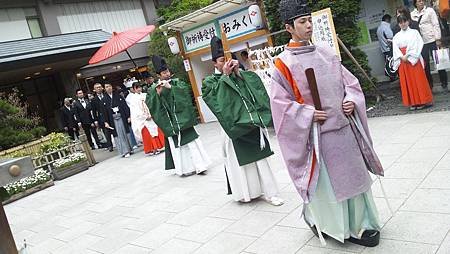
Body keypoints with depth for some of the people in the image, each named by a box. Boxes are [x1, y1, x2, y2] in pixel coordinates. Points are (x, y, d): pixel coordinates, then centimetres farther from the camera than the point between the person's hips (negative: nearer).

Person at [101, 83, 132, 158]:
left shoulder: (118, 95, 4)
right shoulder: (104, 99, 4)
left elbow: (125, 106, 1)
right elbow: (104, 112, 3)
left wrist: (128, 116, -6)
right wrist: (106, 122, -4)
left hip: (122, 117, 0)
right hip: (113, 119, 0)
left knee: (125, 133, 3)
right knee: (118, 135, -2)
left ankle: (128, 150, 13)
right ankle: (124, 151, 0)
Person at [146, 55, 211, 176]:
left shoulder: (176, 82, 6)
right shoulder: (153, 89, 2)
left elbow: (186, 89, -12)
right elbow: (149, 104, -8)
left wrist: (170, 87, -19)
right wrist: (157, 93, -20)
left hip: (183, 118, 1)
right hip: (170, 122, -1)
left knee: (191, 140, 1)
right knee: (175, 144, 3)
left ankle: (199, 165, 10)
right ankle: (185, 168, 15)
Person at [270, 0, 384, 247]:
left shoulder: (327, 52, 8)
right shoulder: (283, 63, -8)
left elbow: (349, 81, 15)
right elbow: (280, 102, -9)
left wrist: (351, 100, -4)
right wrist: (309, 114, -16)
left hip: (344, 127, 5)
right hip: (317, 133, -5)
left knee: (353, 176, 13)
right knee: (325, 181, 5)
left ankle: (359, 225, 30)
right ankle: (322, 222, 30)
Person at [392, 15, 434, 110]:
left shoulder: (414, 32, 5)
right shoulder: (396, 36, 12)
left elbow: (416, 45, -7)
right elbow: (395, 49, 2)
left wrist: (407, 55, -16)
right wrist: (402, 57, -14)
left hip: (413, 59, -3)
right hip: (403, 61, 3)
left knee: (417, 79, -2)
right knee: (407, 81, 3)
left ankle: (422, 101, 5)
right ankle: (413, 102, 9)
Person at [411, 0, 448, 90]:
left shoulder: (429, 10, 1)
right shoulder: (412, 14, 8)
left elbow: (436, 25, -3)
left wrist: (438, 39, -10)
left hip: (432, 40, -2)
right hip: (421, 42, 2)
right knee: (425, 65, 4)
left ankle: (444, 84, 10)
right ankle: (429, 85, 15)